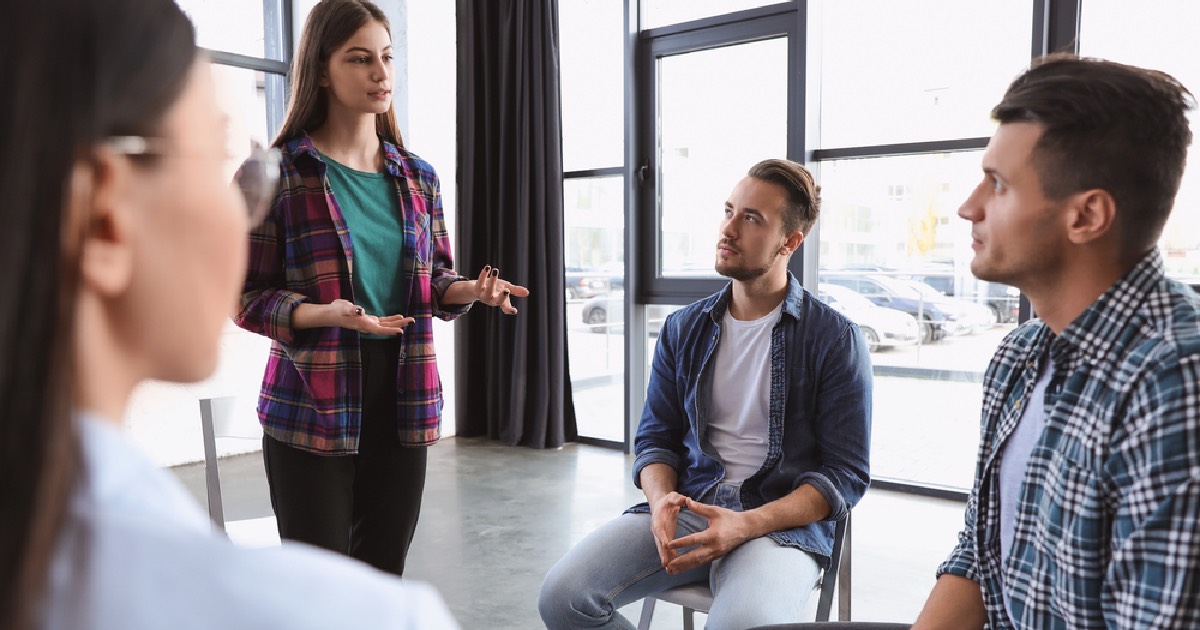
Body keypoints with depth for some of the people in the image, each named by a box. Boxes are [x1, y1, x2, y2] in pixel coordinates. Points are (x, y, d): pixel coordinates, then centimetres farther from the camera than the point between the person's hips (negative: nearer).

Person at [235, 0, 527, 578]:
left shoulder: (417, 177, 10)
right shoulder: (280, 173, -3)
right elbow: (247, 297, -5)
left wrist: (473, 289, -8)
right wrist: (326, 315, -23)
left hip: (403, 403, 4)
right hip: (313, 407, -4)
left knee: (383, 575, 14)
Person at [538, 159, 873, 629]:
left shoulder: (836, 340, -3)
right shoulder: (683, 329, 9)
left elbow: (846, 475, -5)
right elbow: (656, 439, 12)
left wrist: (746, 525, -19)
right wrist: (661, 499, -12)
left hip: (784, 520, -4)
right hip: (687, 507, 4)